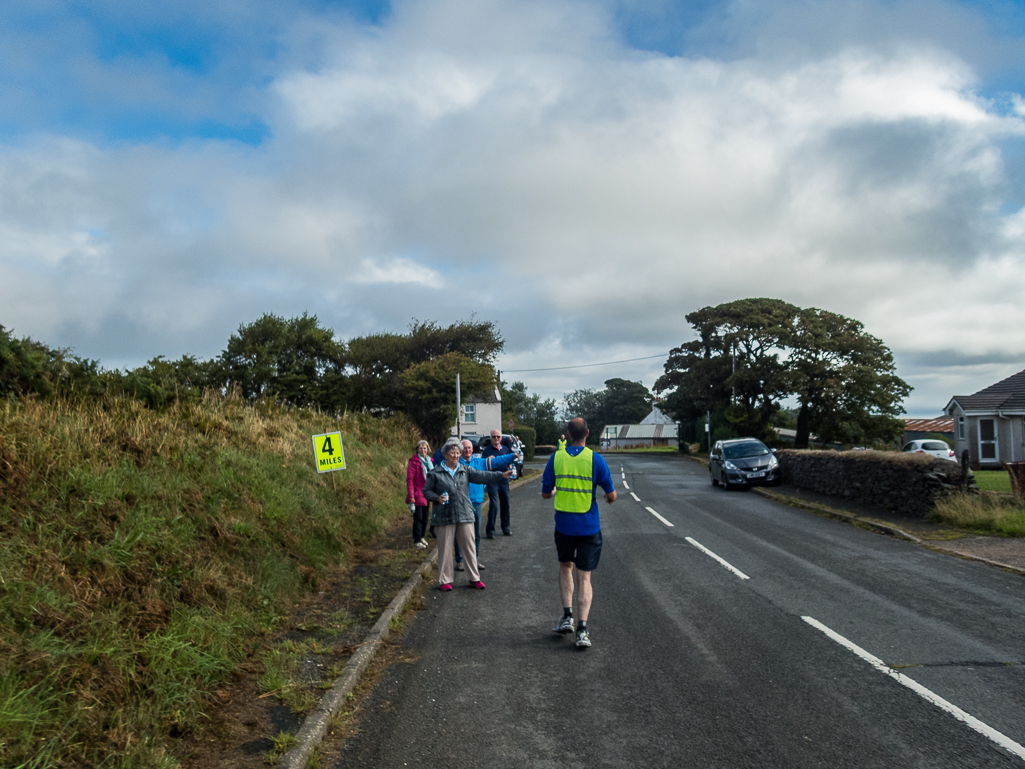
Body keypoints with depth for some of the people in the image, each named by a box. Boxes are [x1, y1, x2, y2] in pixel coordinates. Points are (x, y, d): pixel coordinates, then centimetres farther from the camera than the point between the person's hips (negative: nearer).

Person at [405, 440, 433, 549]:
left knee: (426, 517, 13)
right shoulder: (414, 462, -10)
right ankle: (417, 540, 8)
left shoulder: (430, 461, 10)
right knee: (418, 518, -2)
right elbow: (409, 480, -13)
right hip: (418, 494, -6)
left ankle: (422, 537, 27)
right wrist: (411, 496, -17)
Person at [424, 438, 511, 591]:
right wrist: (437, 498, -13)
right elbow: (426, 491, 6)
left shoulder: (465, 470, 9)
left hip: (465, 515, 3)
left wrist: (501, 475, -13)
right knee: (445, 549, 3)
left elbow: (482, 476, -1)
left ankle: (474, 578, 17)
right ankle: (445, 580, 15)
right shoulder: (435, 473, 2)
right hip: (445, 517, -2)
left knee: (469, 548, 6)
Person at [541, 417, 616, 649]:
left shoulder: (556, 458, -4)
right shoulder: (595, 459, -9)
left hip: (563, 525, 1)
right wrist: (609, 499, 18)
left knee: (565, 567, 24)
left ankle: (567, 616, 16)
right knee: (584, 578, 5)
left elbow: (545, 493, 3)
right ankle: (582, 629, -3)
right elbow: (611, 495, -5)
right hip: (589, 527, -1)